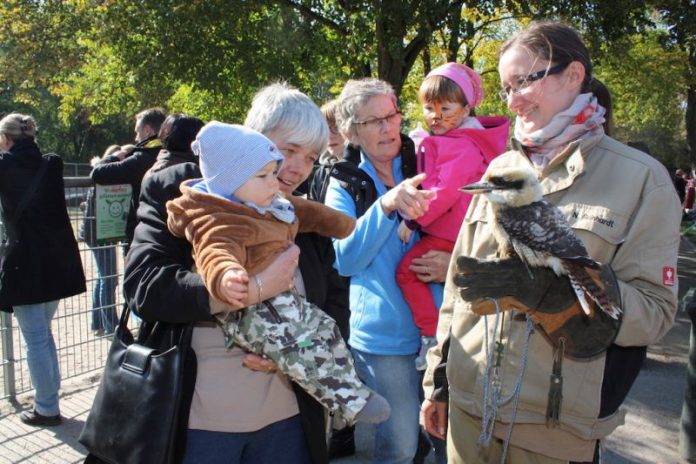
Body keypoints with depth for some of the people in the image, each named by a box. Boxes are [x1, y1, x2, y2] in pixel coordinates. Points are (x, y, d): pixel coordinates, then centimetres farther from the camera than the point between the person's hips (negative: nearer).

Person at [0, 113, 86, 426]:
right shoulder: (51, 165, 6)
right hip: (55, 261, 6)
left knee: (35, 338, 3)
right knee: (43, 333, 19)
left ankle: (46, 408, 10)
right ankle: (49, 398, 27)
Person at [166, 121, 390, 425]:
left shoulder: (276, 205, 11)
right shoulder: (218, 221, -20)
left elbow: (312, 213, 24)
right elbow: (217, 251, -38)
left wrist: (349, 227, 31)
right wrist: (226, 277, -61)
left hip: (283, 296, 10)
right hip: (246, 308, -10)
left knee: (326, 329, 15)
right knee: (301, 349, -22)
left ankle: (352, 389, 28)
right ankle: (351, 402, -12)